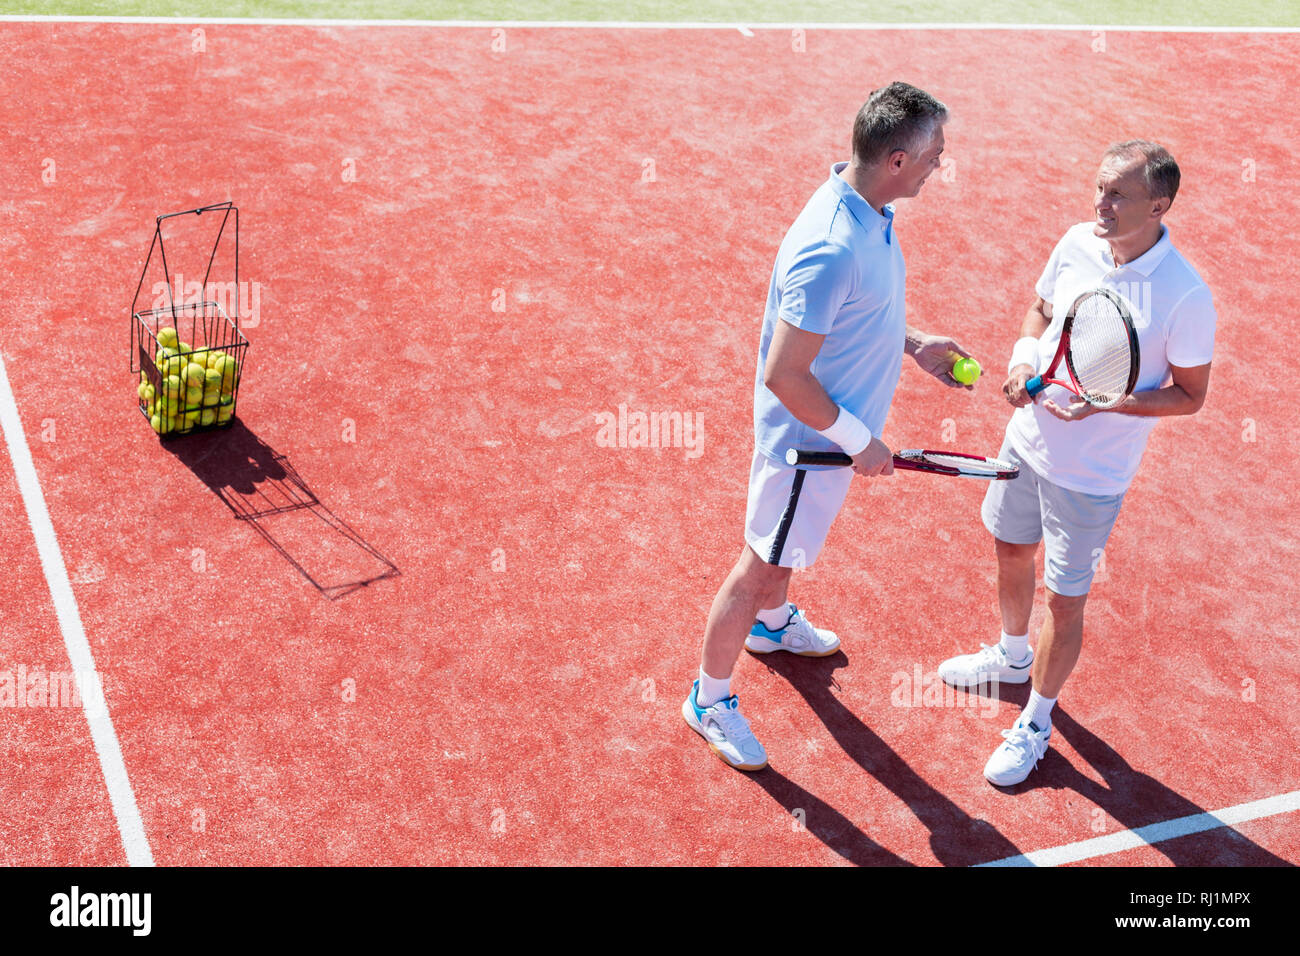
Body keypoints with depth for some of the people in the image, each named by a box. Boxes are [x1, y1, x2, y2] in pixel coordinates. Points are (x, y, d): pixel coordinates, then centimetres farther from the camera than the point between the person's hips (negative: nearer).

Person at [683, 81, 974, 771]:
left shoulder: (869, 209, -5)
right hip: (810, 437, -9)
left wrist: (914, 344, 9)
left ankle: (771, 622, 59)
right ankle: (709, 699, 28)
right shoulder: (832, 251, -36)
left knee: (793, 536, 32)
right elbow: (784, 375, -32)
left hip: (829, 431, 9)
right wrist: (859, 439, -23)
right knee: (761, 566, 8)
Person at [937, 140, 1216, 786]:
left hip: (1091, 476, -6)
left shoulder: (1185, 296, -24)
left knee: (1064, 604, 7)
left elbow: (1189, 394, -12)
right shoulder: (1076, 243, -8)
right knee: (1011, 553, 26)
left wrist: (1107, 402, -27)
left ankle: (1035, 723, 31)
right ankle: (1013, 656, 55)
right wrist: (1023, 357, -10)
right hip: (1028, 438, 6)